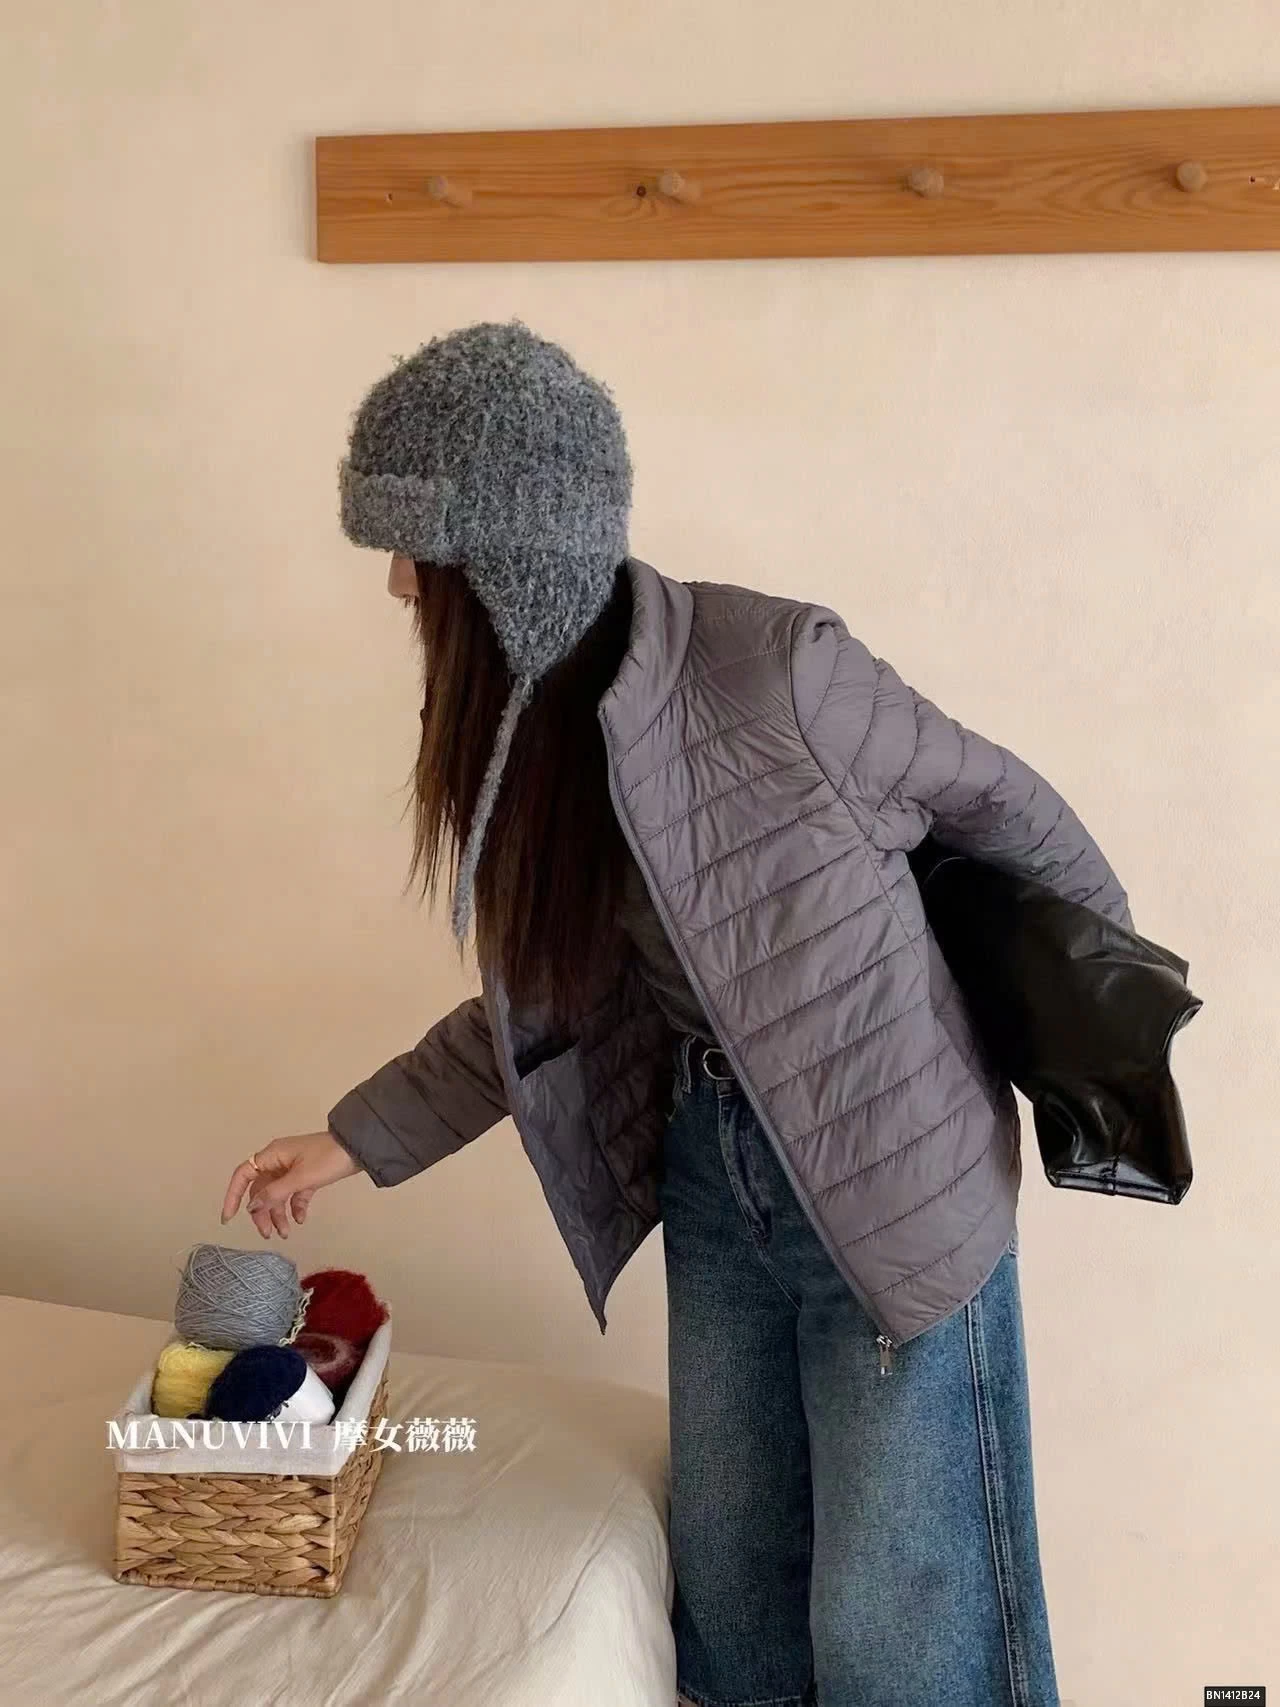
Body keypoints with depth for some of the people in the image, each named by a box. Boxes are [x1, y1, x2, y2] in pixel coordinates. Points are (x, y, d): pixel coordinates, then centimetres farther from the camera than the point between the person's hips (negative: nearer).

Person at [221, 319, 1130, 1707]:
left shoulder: (773, 668, -25)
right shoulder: (525, 730, -3)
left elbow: (998, 804, -8)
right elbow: (549, 1001, 9)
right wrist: (356, 1139, 10)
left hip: (888, 1186, -6)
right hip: (714, 1178, 6)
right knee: (728, 1573, 19)